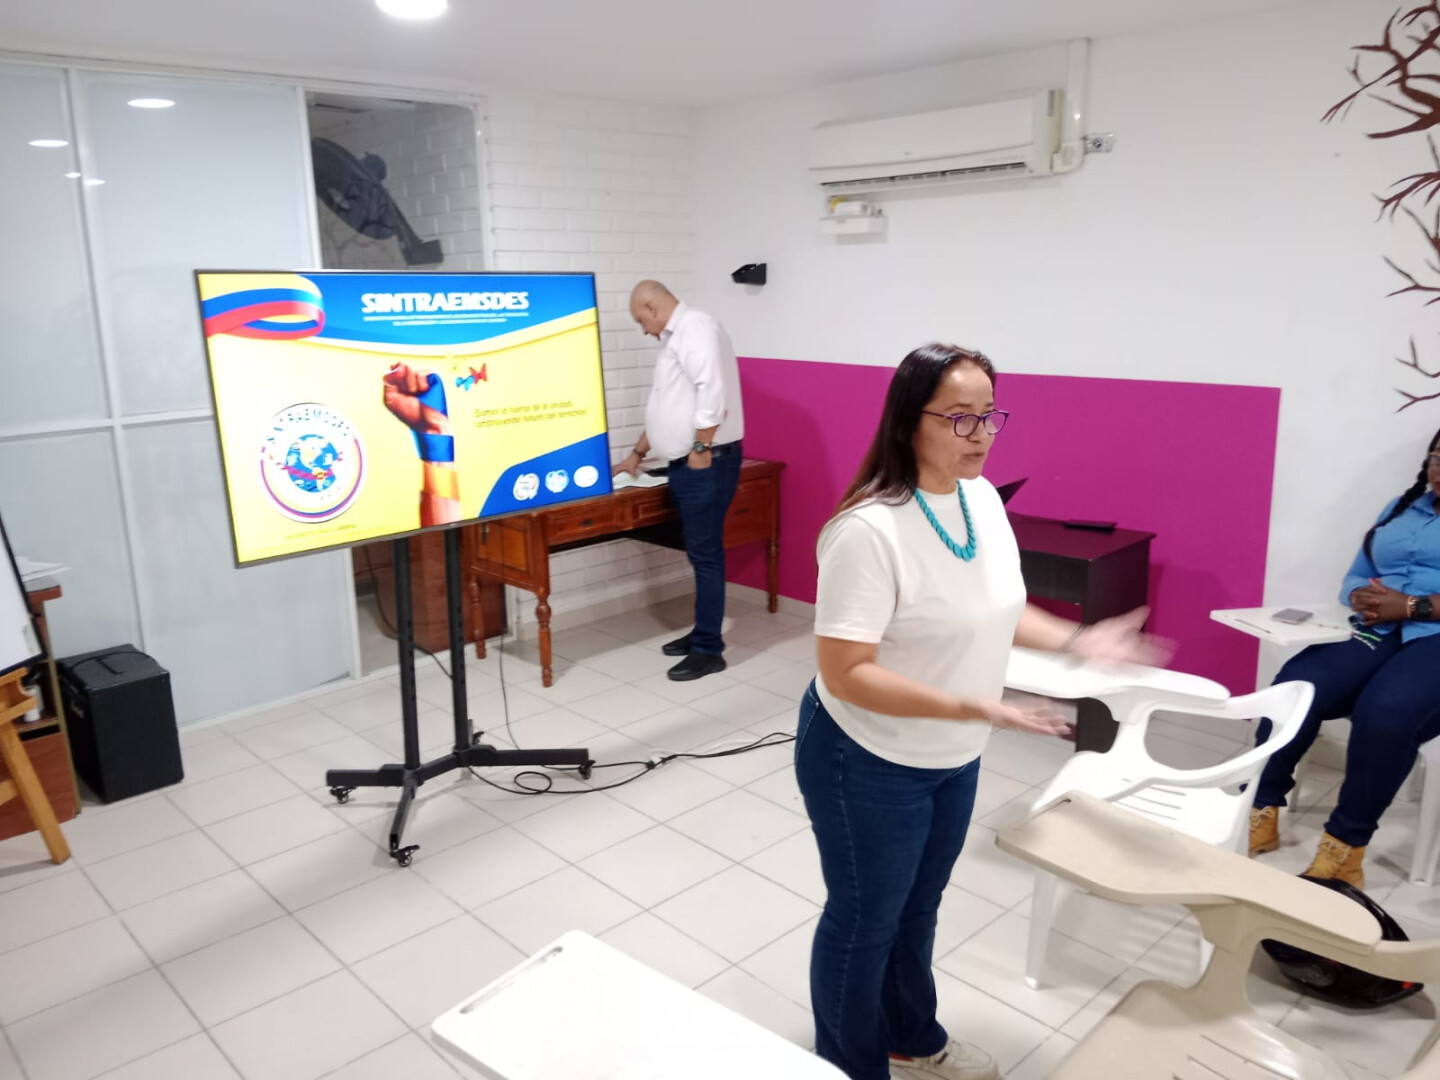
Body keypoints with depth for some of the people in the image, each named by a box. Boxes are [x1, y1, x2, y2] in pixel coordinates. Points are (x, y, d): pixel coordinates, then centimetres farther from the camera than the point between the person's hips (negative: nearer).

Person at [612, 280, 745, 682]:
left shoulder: (695, 327, -13)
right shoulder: (675, 336, 20)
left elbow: (712, 393, -25)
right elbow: (667, 406, 27)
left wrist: (701, 449, -21)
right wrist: (637, 454, 31)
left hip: (706, 463, -10)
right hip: (687, 464, 10)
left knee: (705, 554, -5)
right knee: (700, 552, 15)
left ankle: (708, 650, 2)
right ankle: (704, 633, 24)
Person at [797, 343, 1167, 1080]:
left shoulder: (983, 498, -3)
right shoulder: (870, 529, -30)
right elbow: (844, 674, -30)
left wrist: (1074, 640, -1)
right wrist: (970, 708, -36)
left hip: (953, 760, 8)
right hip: (870, 764, -8)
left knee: (917, 908, 27)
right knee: (865, 921, 14)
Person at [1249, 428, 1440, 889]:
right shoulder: (1401, 508, 24)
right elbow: (1355, 578, 21)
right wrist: (1363, 598, -2)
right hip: (1377, 632, 4)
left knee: (1384, 712, -36)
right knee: (1295, 688, -27)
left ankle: (1344, 848, -24)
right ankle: (1260, 812, -18)